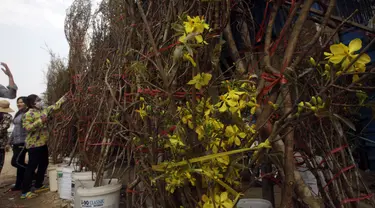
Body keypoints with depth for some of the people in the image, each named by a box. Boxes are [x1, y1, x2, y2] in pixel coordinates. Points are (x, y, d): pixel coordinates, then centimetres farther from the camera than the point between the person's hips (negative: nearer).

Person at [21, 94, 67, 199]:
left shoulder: (44, 110, 9)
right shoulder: (28, 114, -14)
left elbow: (55, 106, 15)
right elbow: (28, 127, -24)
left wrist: (64, 97, 11)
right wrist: (40, 121, -26)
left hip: (43, 143, 9)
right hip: (34, 144, -9)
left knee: (44, 164, 15)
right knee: (32, 167, -4)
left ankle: (38, 185, 29)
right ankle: (25, 192, 6)